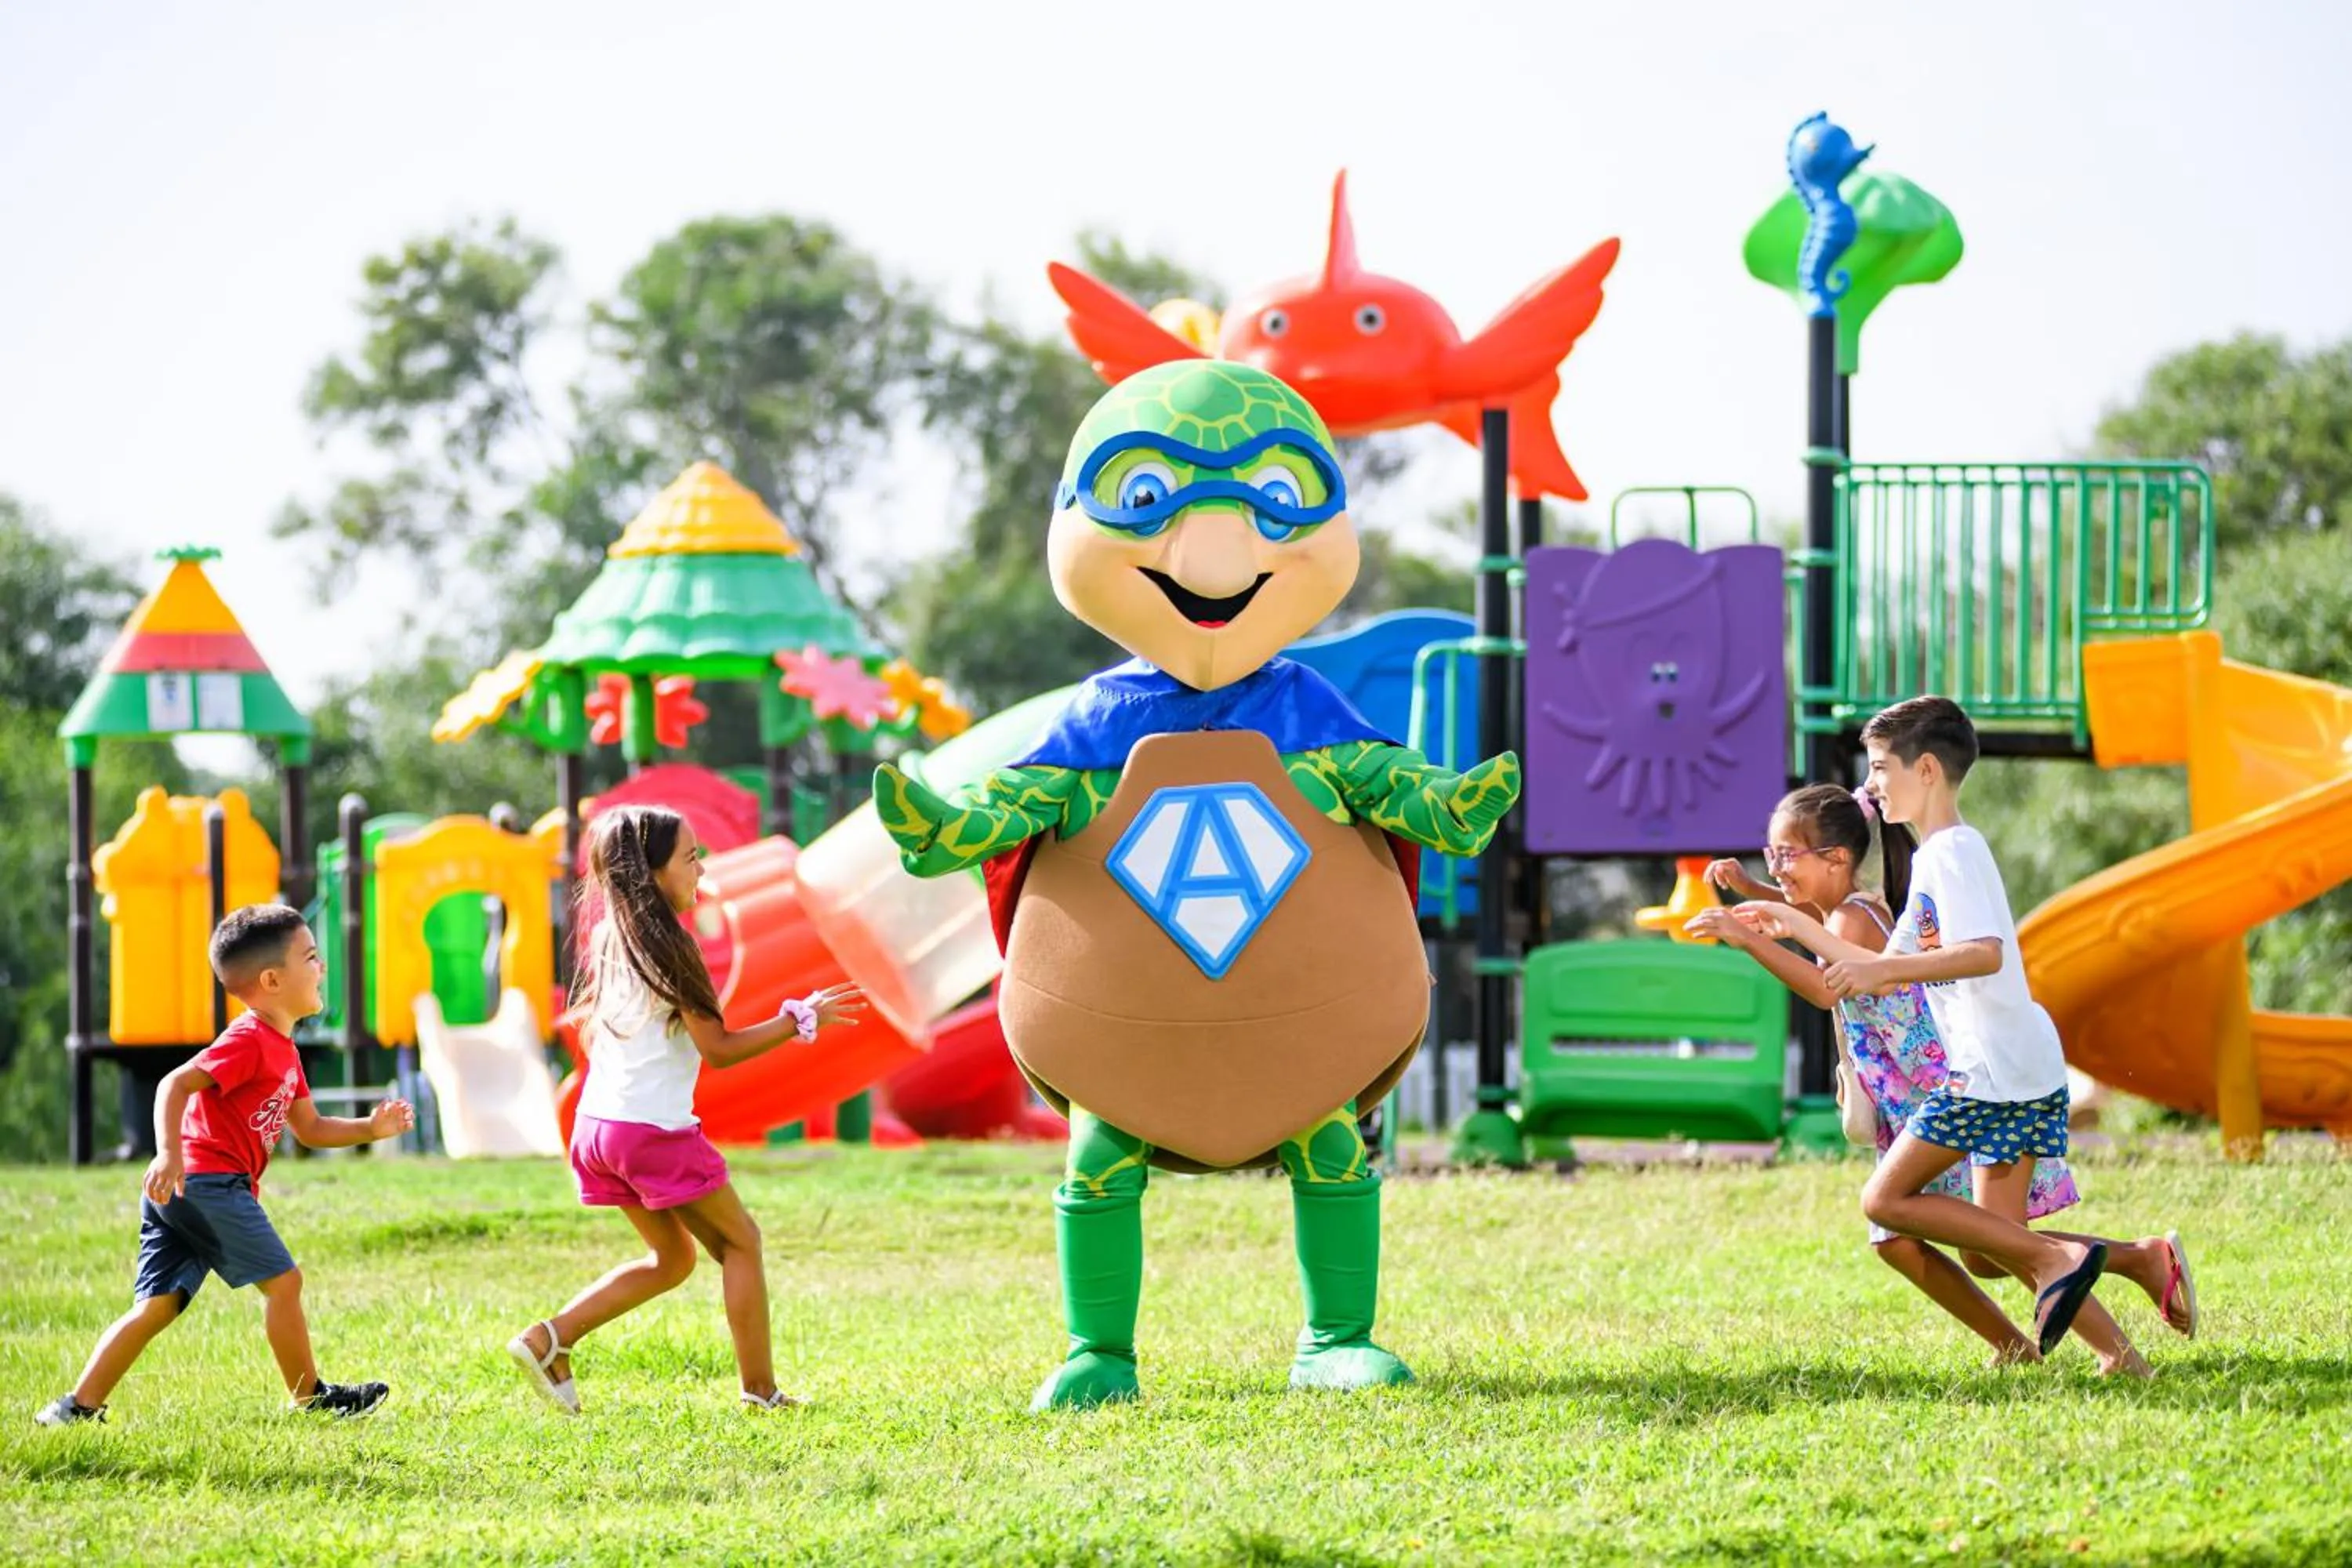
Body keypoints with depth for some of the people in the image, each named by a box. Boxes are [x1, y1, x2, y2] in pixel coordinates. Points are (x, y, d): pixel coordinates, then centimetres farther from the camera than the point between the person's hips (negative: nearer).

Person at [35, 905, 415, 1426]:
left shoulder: (282, 1050, 22)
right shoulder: (248, 1041, -11)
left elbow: (310, 1128, 28)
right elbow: (177, 1084, -21)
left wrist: (370, 1128, 15)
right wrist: (169, 1154, -33)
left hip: (176, 1196, 10)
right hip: (209, 1181, -10)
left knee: (157, 1305, 6)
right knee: (282, 1280, -3)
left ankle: (79, 1405, 1)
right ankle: (311, 1397, 7)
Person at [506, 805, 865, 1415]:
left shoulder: (612, 940, 10)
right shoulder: (665, 946, -14)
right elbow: (718, 1048, -13)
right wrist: (800, 1020, -7)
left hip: (599, 1125, 8)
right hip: (655, 1130, -8)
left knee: (672, 1257, 20)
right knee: (740, 1240, 7)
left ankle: (548, 1340, 8)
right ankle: (759, 1389, 7)